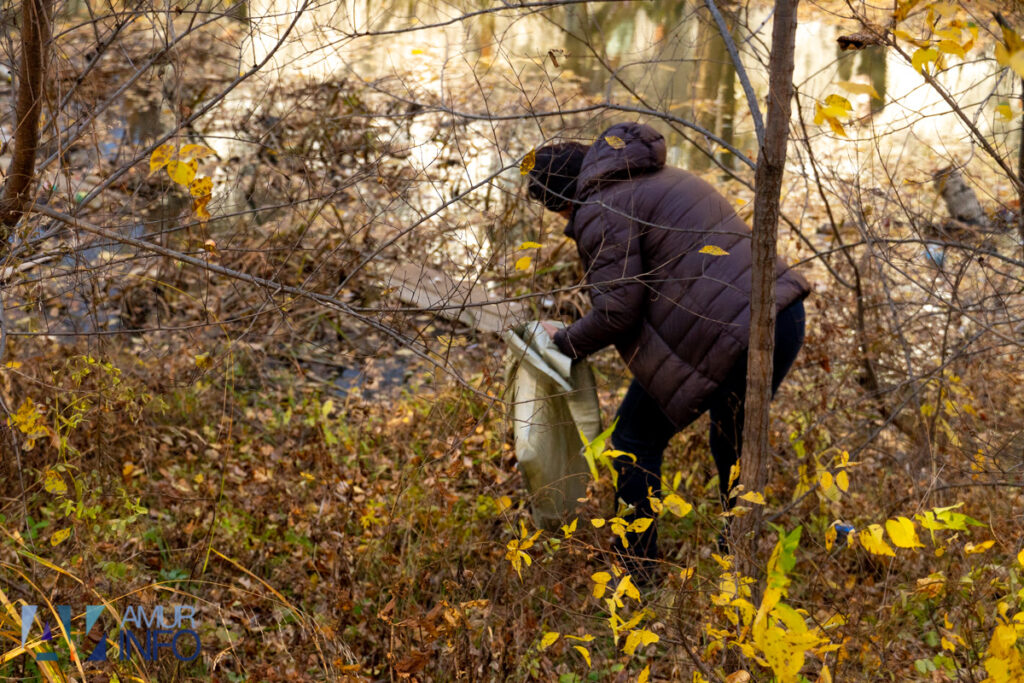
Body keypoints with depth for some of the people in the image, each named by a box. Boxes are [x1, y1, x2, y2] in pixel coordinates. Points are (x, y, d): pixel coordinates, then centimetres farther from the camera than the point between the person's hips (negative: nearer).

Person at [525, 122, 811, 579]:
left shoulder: (601, 212, -4)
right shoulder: (663, 179, 27)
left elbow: (617, 310, -10)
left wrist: (566, 343, 6)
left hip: (726, 333, -9)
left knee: (637, 438, 6)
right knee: (733, 438, 29)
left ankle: (636, 575, 8)